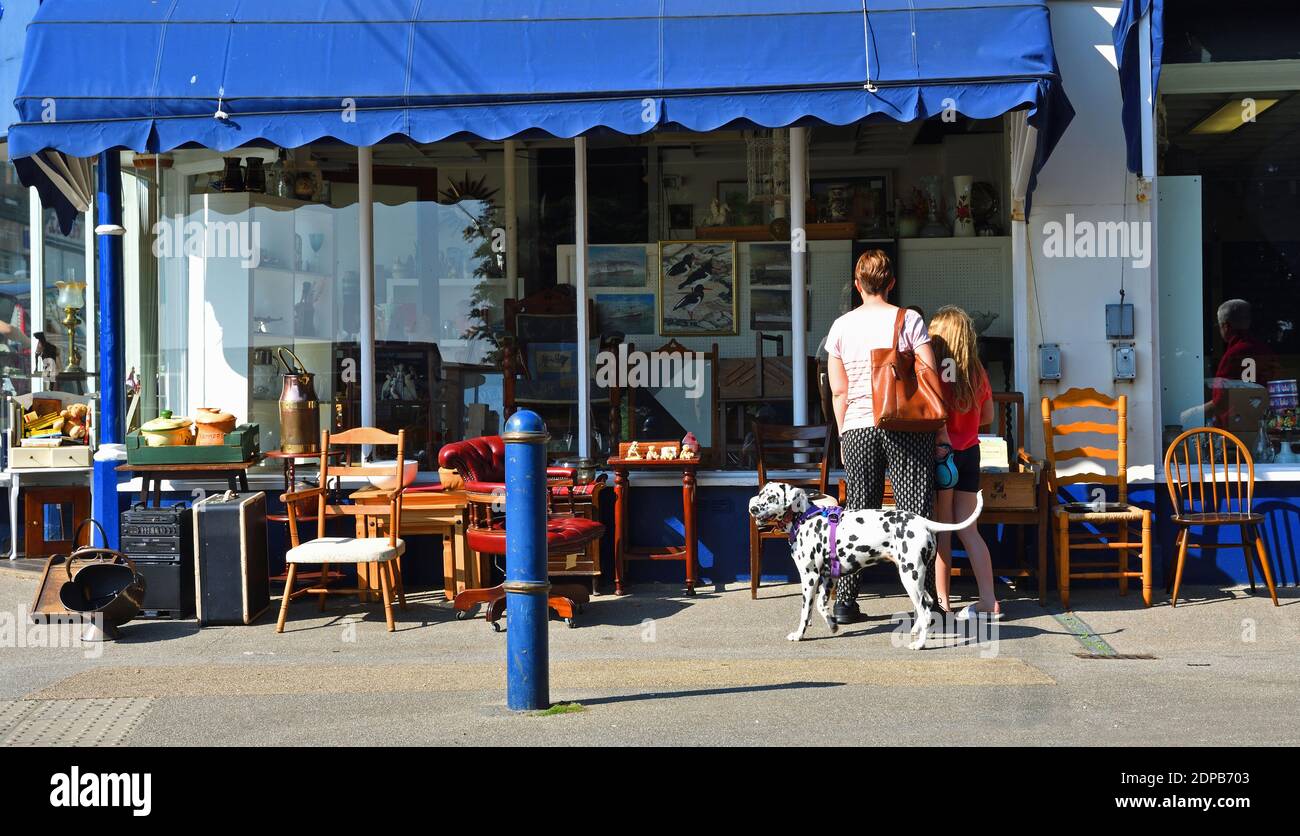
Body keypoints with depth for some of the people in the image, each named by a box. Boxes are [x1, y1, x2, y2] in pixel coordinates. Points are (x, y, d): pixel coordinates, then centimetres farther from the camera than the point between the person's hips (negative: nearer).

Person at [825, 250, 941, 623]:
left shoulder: (841, 327, 6)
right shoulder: (909, 320, -1)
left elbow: (838, 392, 8)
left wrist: (843, 437, 17)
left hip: (857, 429, 2)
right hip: (906, 427, -2)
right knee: (914, 513, 0)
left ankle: (845, 601, 10)